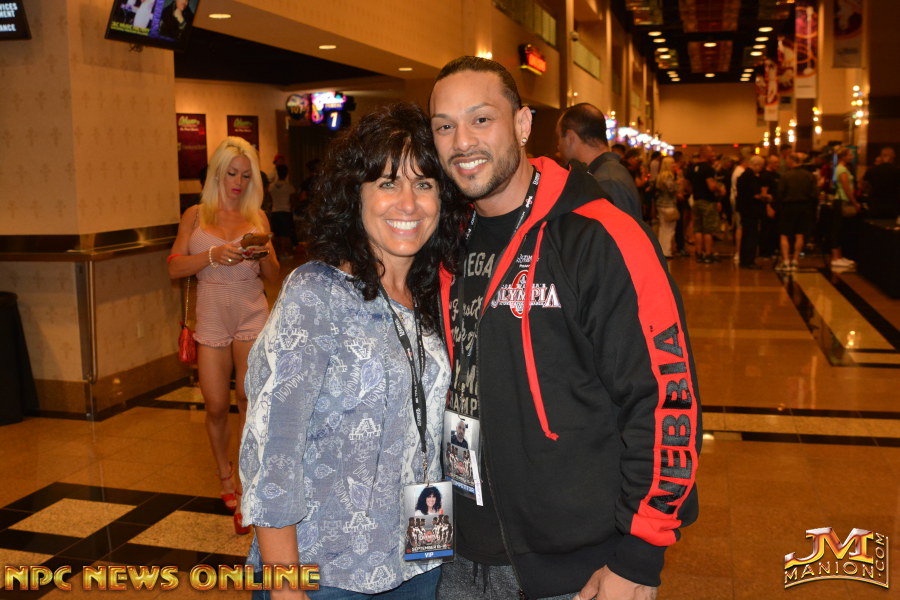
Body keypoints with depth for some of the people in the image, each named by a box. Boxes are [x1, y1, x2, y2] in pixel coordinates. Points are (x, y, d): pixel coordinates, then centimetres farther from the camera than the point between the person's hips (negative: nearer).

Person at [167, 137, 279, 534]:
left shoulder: (257, 217, 8)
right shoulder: (195, 216, 8)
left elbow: (273, 277, 7)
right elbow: (174, 267, -2)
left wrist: (264, 253, -14)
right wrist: (213, 255, -17)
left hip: (252, 316, 0)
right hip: (212, 319, 1)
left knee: (250, 398, -14)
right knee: (217, 406, 3)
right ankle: (225, 476, 29)